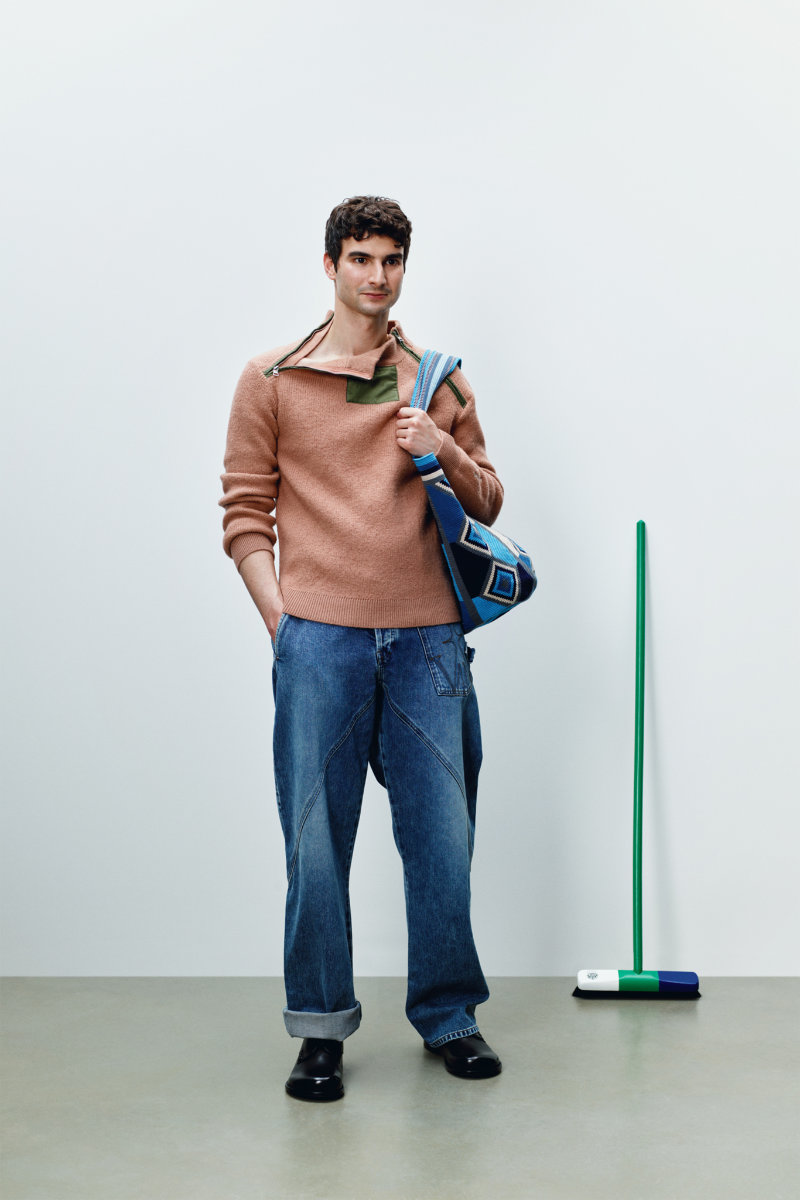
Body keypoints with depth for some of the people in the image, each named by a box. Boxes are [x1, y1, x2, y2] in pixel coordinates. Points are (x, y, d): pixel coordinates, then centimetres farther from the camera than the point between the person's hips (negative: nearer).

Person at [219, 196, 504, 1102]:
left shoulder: (440, 383, 14)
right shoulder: (271, 380, 7)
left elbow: (487, 503, 17)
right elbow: (245, 511, 7)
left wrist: (446, 452, -3)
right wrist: (281, 620, -3)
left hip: (427, 638, 2)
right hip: (318, 638, -2)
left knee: (442, 832, 4)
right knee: (317, 839, 1)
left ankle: (448, 1014, 20)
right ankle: (320, 1027, 15)